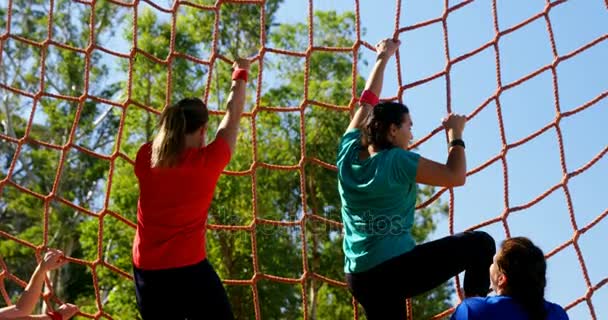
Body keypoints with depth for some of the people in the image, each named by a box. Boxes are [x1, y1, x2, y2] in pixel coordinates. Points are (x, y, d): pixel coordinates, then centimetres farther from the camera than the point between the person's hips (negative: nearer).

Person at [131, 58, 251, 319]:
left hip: (146, 269, 5)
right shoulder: (207, 162, -10)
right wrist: (240, 75, 19)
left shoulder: (145, 158, 1)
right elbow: (232, 117, 5)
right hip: (187, 269, -5)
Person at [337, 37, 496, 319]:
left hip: (359, 279, 7)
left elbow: (368, 102, 23)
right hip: (395, 269, -7)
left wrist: (382, 58, 34)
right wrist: (456, 134, 8)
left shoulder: (349, 153, 8)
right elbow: (456, 177, -6)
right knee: (480, 243, 2)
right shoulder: (397, 161, -8)